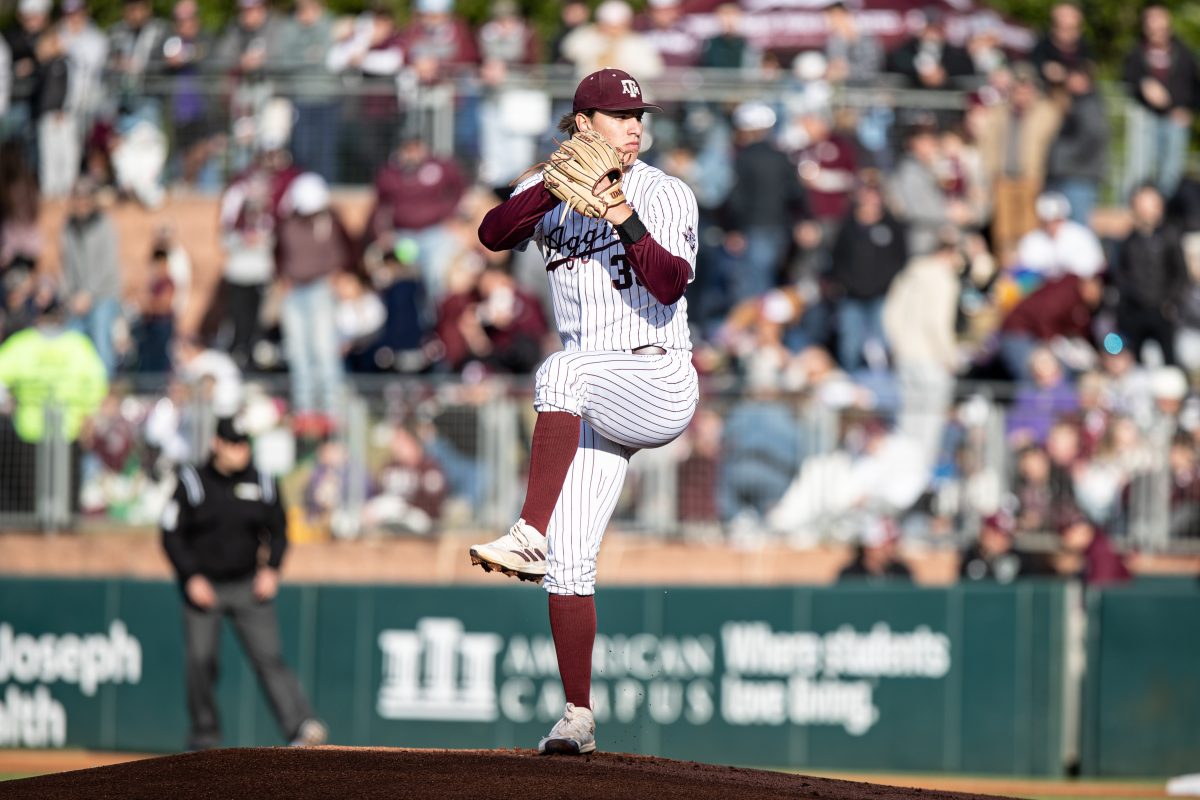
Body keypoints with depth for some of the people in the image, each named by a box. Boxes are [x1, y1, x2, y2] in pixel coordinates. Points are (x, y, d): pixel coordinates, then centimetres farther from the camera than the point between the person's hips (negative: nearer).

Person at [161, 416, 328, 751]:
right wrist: (192, 578, -12)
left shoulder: (263, 484, 3)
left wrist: (271, 569, -3)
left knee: (269, 657, -10)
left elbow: (278, 531, 14)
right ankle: (204, 738, 13)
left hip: (248, 585, 1)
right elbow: (171, 534, -3)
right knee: (200, 660, -2)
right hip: (203, 586, -1)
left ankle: (301, 726, -22)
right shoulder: (193, 482, -3)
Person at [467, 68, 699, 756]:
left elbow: (670, 286, -17)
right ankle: (579, 717, 2)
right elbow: (494, 234, -12)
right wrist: (554, 189, -28)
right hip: (593, 408, 4)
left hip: (660, 382, -4)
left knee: (564, 370, -36)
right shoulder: (552, 195, 8)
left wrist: (629, 223, -31)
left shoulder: (667, 195, -2)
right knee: (568, 564, -5)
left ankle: (531, 535, -43)